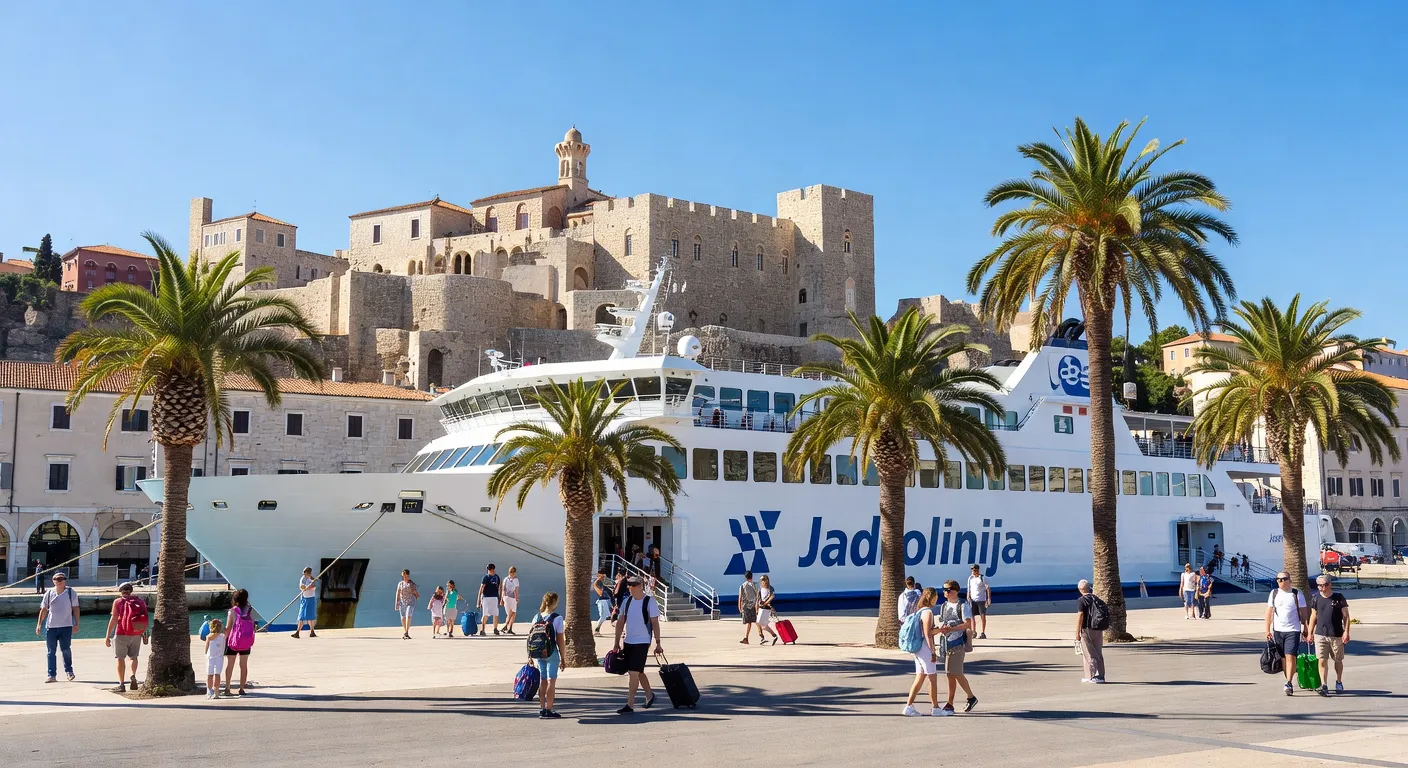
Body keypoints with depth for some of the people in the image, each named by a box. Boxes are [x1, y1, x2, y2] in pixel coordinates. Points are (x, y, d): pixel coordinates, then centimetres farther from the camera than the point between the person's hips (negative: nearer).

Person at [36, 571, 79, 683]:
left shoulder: (71, 593, 2)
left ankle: (69, 670, 17)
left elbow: (75, 608, 4)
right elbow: (44, 609, 11)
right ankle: (52, 675, 8)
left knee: (66, 649, -4)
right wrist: (39, 624, 6)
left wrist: (76, 624, -1)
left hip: (66, 626, -2)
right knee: (51, 651, 3)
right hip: (51, 627, 2)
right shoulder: (49, 594, 6)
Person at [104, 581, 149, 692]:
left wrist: (107, 636, -6)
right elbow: (145, 619, 6)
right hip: (136, 634, 3)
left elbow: (113, 619, -8)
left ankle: (121, 684, 1)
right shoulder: (140, 601, 7)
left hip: (122, 634, -3)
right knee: (133, 657, 21)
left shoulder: (118, 602, -1)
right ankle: (133, 677, 1)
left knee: (121, 658, 4)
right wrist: (145, 635, 14)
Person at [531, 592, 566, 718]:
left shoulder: (536, 618, 4)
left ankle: (541, 708, 17)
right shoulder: (557, 618, -10)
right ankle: (549, 709, 0)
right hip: (552, 653, -5)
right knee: (551, 681, 1)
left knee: (542, 681, 14)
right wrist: (562, 658, -1)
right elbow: (559, 640, -8)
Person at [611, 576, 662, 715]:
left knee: (633, 673, -10)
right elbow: (620, 622, 10)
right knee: (638, 672, 17)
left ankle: (630, 705, -6)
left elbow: (655, 624, -8)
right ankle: (649, 695, 38)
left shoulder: (649, 602, -9)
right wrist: (617, 643, 8)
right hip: (628, 642, 6)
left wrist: (658, 644, -9)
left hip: (642, 642, -6)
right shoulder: (627, 601, 6)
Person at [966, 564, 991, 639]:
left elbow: (988, 589, -6)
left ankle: (983, 633, 3)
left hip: (981, 600, -4)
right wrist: (968, 597, 3)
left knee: (983, 616, -3)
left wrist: (989, 598, -15)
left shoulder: (982, 578, -4)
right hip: (972, 600, 4)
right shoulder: (970, 578, 8)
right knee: (972, 616, 3)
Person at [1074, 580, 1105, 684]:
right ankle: (1100, 676, 14)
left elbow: (1080, 616, -17)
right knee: (1098, 653, 12)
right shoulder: (1097, 599, 11)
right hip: (1098, 630, 6)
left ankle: (1092, 676, -2)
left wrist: (1077, 633, -14)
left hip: (1087, 630, -6)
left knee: (1089, 654, 0)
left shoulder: (1081, 601, -10)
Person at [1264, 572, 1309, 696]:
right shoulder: (1274, 593, 8)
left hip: (1293, 630, -3)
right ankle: (1289, 680, 20)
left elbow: (1303, 612, 5)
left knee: (1290, 657, -13)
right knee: (1283, 658, 8)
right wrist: (1267, 630, 7)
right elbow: (1269, 612, 10)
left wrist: (1305, 629, 4)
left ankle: (1289, 683, -16)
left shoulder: (1297, 594, 1)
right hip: (1278, 630, 3)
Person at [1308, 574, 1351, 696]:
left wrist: (1346, 632, -8)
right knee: (1322, 661, -6)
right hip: (1320, 635, 1)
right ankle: (1324, 686, -6)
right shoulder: (1316, 598, 5)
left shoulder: (1339, 598, -2)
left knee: (1338, 660, 12)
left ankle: (1339, 682, 32)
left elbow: (1346, 616, 1)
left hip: (1336, 635, -1)